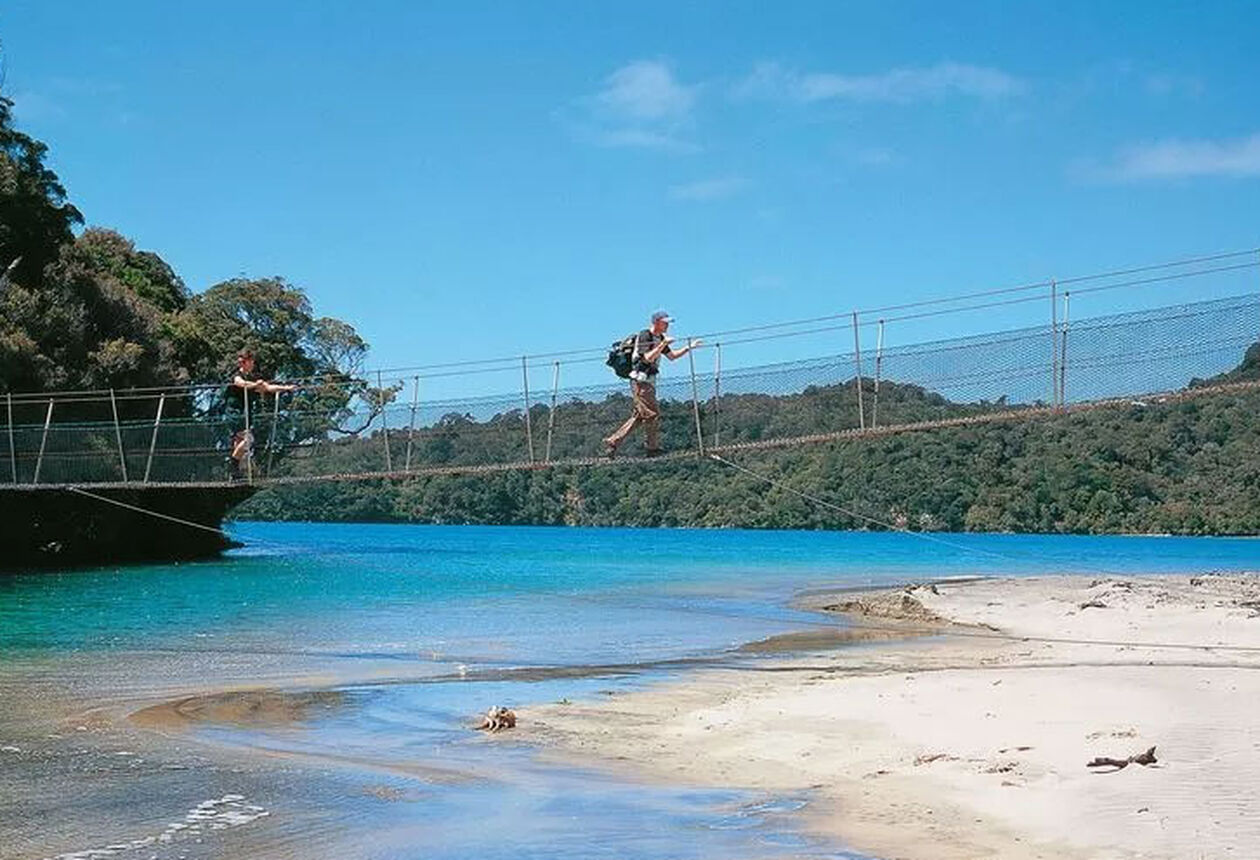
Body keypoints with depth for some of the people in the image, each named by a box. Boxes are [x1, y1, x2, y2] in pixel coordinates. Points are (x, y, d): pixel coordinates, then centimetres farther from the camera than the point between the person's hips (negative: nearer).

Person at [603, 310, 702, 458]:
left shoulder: (660, 338, 16)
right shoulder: (645, 336, -13)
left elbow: (672, 356, 23)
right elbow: (648, 358, -22)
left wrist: (689, 348, 14)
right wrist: (663, 344, -24)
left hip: (649, 381, 10)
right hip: (640, 380, -10)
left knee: (639, 416, 9)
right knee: (652, 415, -7)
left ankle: (612, 442, 11)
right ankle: (653, 449, 1)